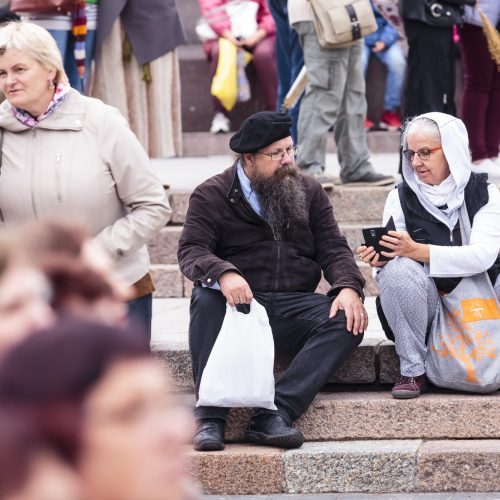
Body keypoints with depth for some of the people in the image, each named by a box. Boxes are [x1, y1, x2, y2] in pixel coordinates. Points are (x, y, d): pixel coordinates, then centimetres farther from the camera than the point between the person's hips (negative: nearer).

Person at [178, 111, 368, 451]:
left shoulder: (309, 191, 15)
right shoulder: (211, 196, 5)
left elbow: (333, 248, 8)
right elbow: (191, 251, -9)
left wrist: (349, 287, -14)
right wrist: (223, 274, -32)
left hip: (294, 306, 2)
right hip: (237, 305, -2)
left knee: (348, 321, -26)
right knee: (206, 299, -35)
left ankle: (275, 414, -38)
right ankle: (210, 417, -37)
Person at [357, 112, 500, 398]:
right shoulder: (402, 197, 4)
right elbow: (395, 258, 0)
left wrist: (417, 251, -28)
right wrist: (379, 258, -26)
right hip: (428, 306, 1)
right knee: (398, 270, -30)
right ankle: (413, 371, -18)